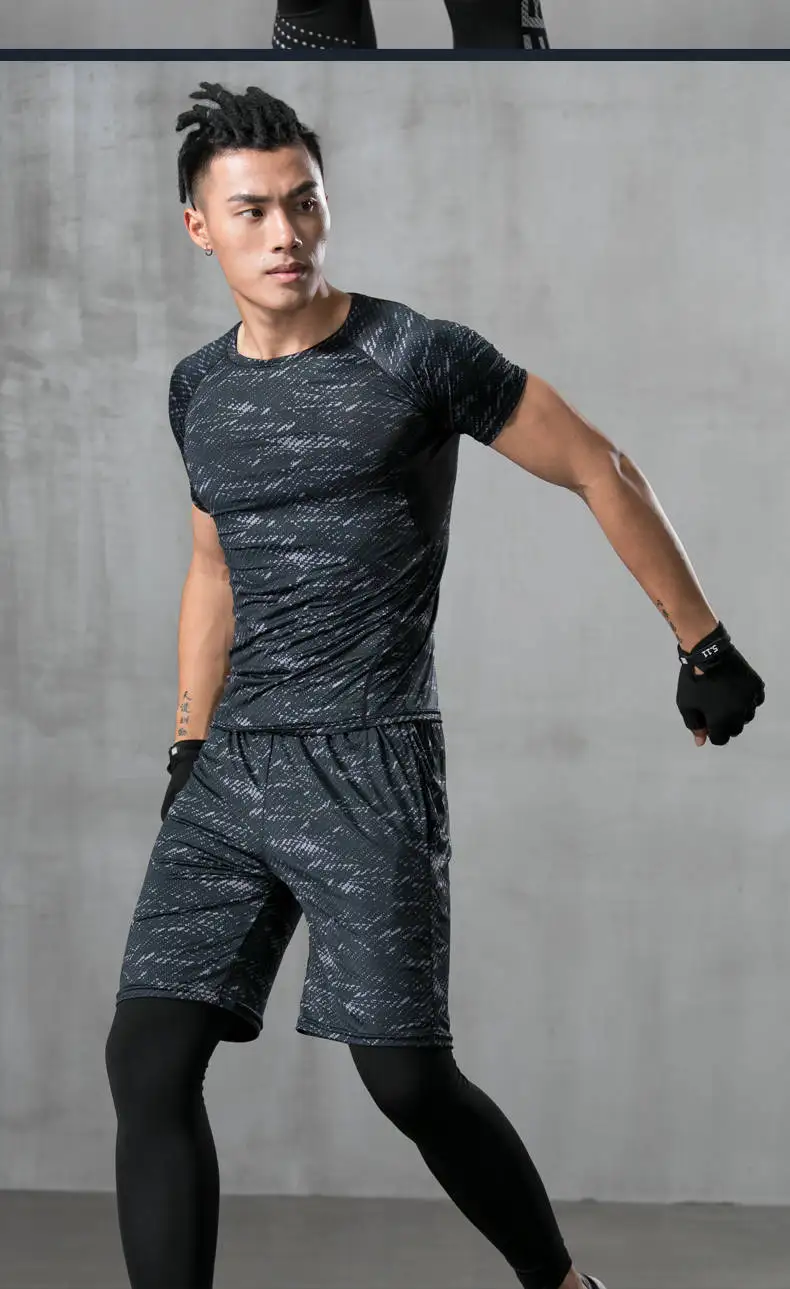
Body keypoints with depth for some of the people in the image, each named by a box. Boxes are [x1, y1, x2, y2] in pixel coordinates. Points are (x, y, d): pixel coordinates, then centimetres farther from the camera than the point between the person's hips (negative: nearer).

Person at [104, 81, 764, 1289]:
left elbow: (602, 470, 1)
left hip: (370, 768, -5)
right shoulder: (200, 389, 11)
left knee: (407, 1079, -3)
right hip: (232, 772, 5)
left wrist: (704, 648, 3)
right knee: (148, 1060, -6)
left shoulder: (419, 358, -7)